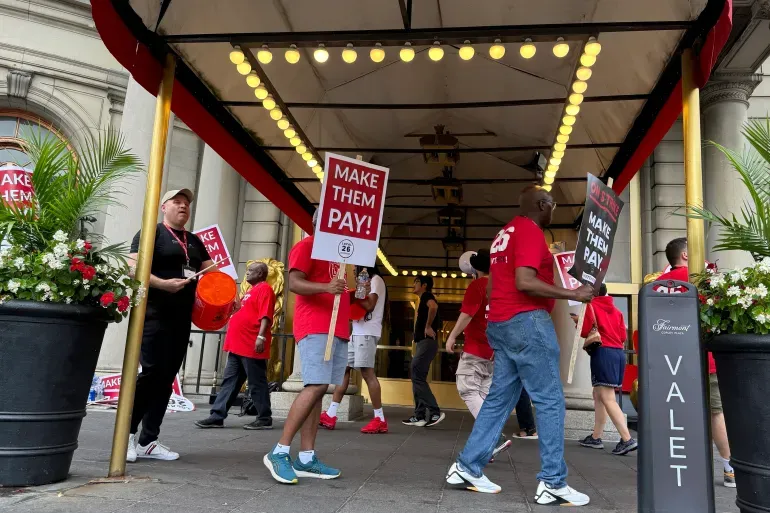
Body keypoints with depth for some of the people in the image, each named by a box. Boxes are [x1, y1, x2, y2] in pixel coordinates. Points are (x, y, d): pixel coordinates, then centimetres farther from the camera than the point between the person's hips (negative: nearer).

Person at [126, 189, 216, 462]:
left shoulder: (194, 241, 18)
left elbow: (211, 272, 20)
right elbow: (134, 268, -13)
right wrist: (163, 284, -27)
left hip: (182, 317, 7)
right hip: (154, 313, -7)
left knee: (167, 377, 6)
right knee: (152, 371, -14)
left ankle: (148, 441, 13)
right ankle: (128, 433, 5)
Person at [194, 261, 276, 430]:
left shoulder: (265, 289, -8)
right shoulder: (252, 290, 22)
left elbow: (266, 315, -19)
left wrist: (261, 336, -27)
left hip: (252, 347, -10)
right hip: (238, 345, 10)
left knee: (256, 383, -4)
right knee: (230, 381, 9)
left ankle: (265, 419, 4)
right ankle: (217, 416, 12)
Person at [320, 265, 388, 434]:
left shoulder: (376, 279, -2)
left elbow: (369, 306, -15)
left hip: (367, 333, -9)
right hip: (357, 332, 9)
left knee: (367, 371, -12)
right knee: (343, 369, 5)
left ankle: (380, 419, -9)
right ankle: (330, 415, 6)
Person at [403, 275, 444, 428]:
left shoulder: (426, 296, -5)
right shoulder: (424, 299, 25)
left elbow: (434, 307, -30)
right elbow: (439, 325, 31)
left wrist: (428, 326, -22)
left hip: (427, 342, -10)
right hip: (424, 342, 10)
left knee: (417, 376, -14)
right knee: (418, 378, 8)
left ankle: (435, 412, -14)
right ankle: (420, 416, 8)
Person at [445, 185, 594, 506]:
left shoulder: (504, 234, 21)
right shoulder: (531, 231, -9)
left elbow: (492, 286, 23)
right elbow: (524, 282, -21)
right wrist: (573, 294, -16)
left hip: (500, 323, 10)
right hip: (527, 321, -9)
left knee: (499, 398, 11)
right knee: (549, 400, -3)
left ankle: (467, 468, 12)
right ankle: (552, 483, 1)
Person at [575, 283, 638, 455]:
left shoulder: (591, 306, 1)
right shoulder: (616, 310, 20)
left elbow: (584, 332, -6)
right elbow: (623, 335, 14)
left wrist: (578, 321, 13)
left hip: (603, 353, -8)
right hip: (619, 353, 8)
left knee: (608, 399, -11)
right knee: (599, 396, 14)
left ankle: (627, 440, -20)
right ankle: (595, 438, 16)